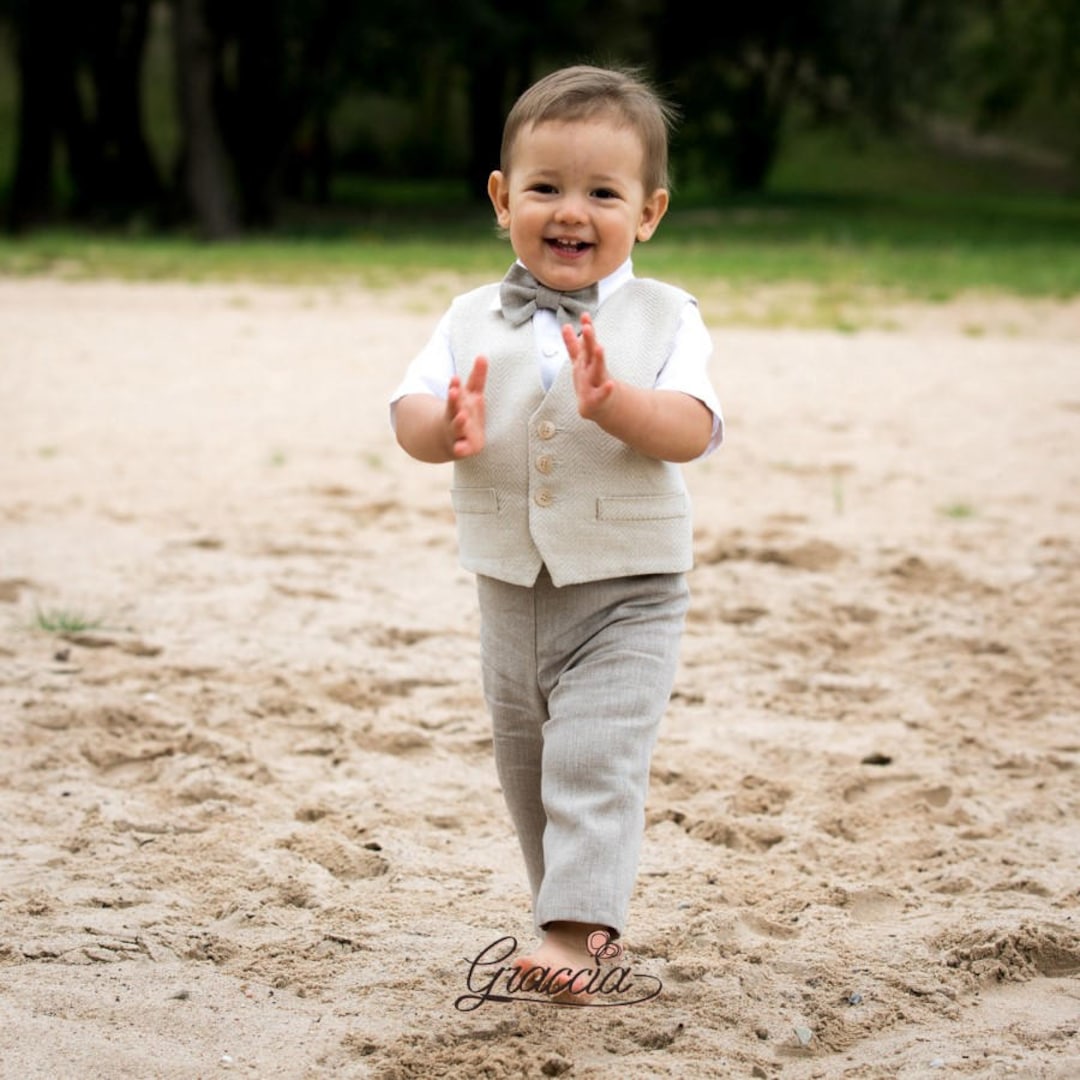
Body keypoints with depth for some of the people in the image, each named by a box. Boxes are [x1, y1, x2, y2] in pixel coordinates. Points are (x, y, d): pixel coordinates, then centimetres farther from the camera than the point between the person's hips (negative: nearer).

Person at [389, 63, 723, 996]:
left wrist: (614, 401, -38)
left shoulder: (665, 318, -9)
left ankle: (573, 929, -15)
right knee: (527, 767, 16)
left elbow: (692, 430, -21)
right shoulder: (473, 322, 0)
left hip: (626, 594, -4)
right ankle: (579, 901, 33)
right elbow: (409, 418, -6)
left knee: (595, 760, -14)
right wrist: (448, 425, -29)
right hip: (511, 593, 5)